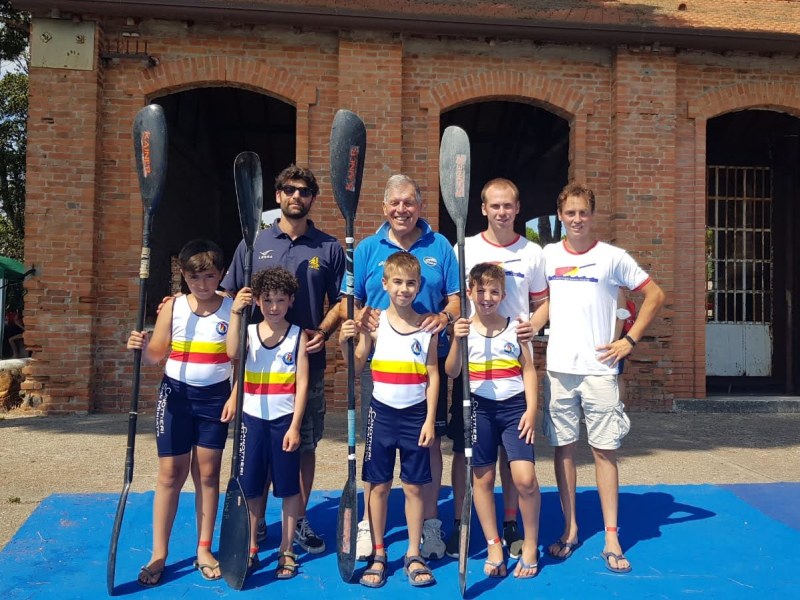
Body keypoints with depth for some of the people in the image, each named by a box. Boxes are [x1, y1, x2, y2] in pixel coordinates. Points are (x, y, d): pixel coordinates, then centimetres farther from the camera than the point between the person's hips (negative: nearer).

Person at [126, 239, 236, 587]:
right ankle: (158, 554, 15)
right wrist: (141, 347, -22)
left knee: (208, 473, 7)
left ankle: (204, 549, 21)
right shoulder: (173, 307, -3)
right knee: (170, 473, 3)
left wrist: (235, 396, -9)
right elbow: (156, 356, -2)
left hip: (215, 397, 0)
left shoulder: (232, 308, -4)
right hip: (176, 394, 0)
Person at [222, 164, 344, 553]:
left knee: (304, 443, 8)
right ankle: (255, 518, 22)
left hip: (308, 362, 0)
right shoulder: (254, 243, 6)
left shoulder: (329, 248, 5)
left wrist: (322, 332, -11)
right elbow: (229, 296, 8)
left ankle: (299, 520, 22)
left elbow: (340, 302, 7)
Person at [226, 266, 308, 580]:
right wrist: (235, 312, -27)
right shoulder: (249, 331, 2)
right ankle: (251, 549, 25)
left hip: (285, 420, -2)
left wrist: (295, 426, -10)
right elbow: (232, 353, -21)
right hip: (253, 419, 2)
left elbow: (302, 383, -5)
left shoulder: (298, 335, -3)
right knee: (252, 487, 10)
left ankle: (286, 552, 20)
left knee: (289, 487, 6)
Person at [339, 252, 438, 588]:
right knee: (379, 485, 7)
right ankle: (378, 555, 21)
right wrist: (344, 343, -18)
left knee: (414, 486, 7)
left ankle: (414, 556, 21)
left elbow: (433, 377, 1)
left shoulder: (427, 327, -1)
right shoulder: (374, 324, -3)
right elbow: (356, 367, 1)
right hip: (382, 412, 0)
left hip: (416, 415, 0)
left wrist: (430, 420, -3)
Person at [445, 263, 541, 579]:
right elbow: (451, 372, -5)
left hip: (515, 407, -1)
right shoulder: (465, 328, 1)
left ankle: (530, 546, 12)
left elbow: (529, 370, 4)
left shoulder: (515, 327, 2)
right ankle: (494, 547, 23)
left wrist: (531, 410, -5)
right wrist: (457, 341, -20)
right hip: (479, 408, 1)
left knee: (525, 478, -9)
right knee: (482, 478, 7)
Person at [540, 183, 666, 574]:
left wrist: (630, 340, -2)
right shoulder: (547, 256, 7)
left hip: (599, 368, -2)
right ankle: (570, 529, 19)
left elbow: (655, 295, 3)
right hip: (558, 367, 3)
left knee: (604, 450, 1)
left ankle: (611, 537, 10)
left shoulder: (613, 257, -1)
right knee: (563, 447, 7)